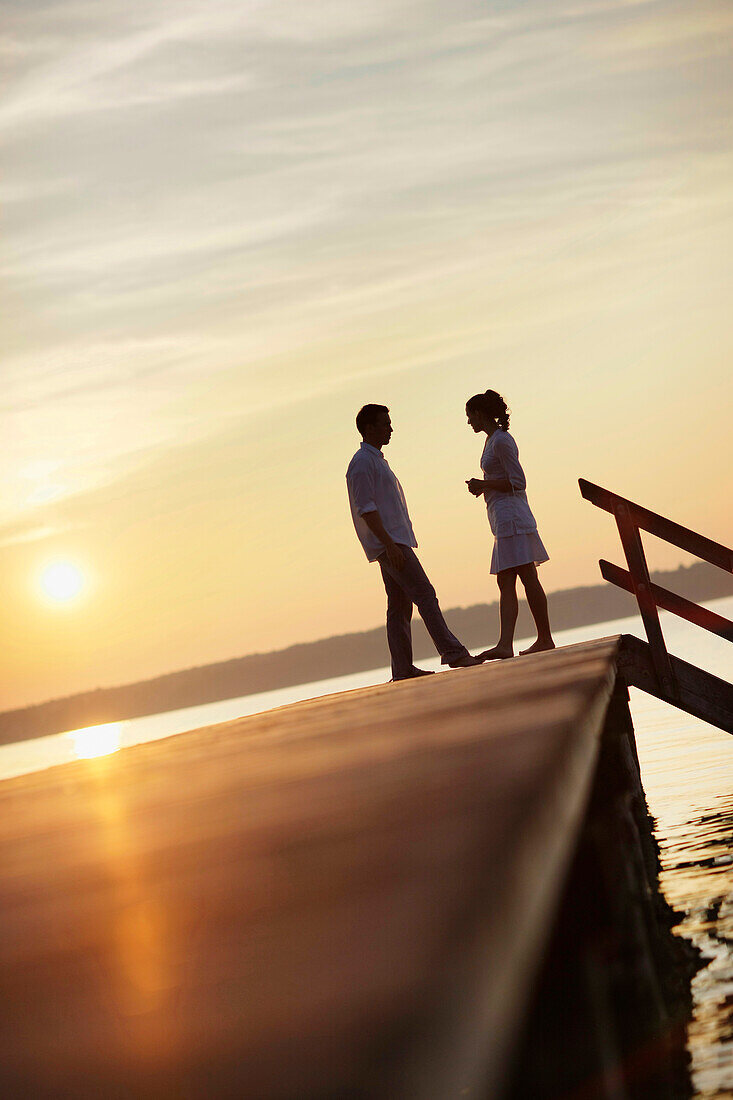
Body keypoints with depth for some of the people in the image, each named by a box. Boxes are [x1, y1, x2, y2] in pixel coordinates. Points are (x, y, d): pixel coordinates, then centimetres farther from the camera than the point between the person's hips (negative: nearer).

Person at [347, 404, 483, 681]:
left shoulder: (377, 460, 24)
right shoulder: (362, 463, -9)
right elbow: (366, 509, -17)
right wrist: (390, 544, -23)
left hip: (394, 543, 10)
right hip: (389, 543, -10)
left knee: (400, 606, 6)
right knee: (425, 595, -15)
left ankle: (403, 668, 5)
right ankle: (453, 653, -19)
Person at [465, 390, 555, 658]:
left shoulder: (501, 441, -12)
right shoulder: (493, 439, 18)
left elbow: (518, 482, -16)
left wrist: (484, 484, -11)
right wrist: (483, 486, 11)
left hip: (510, 514, -11)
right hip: (503, 518, 11)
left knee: (528, 578, -7)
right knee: (506, 583, 1)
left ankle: (545, 639, -4)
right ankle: (505, 644, -5)